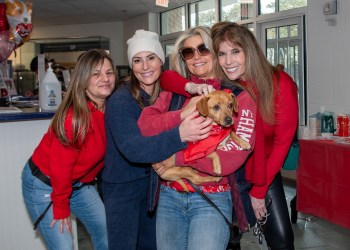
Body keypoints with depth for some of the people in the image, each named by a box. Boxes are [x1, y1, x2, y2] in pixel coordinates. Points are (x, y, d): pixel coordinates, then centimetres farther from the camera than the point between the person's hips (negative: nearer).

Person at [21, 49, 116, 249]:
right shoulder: (73, 116, -29)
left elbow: (106, 153, -1)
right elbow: (60, 166, -22)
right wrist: (61, 208, -13)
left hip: (79, 184, 7)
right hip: (44, 184, -7)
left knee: (106, 232, 10)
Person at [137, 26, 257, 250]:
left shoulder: (239, 96, -4)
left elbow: (231, 157, -15)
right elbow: (144, 126, -6)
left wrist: (177, 157, -14)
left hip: (212, 198, -4)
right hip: (170, 196, 4)